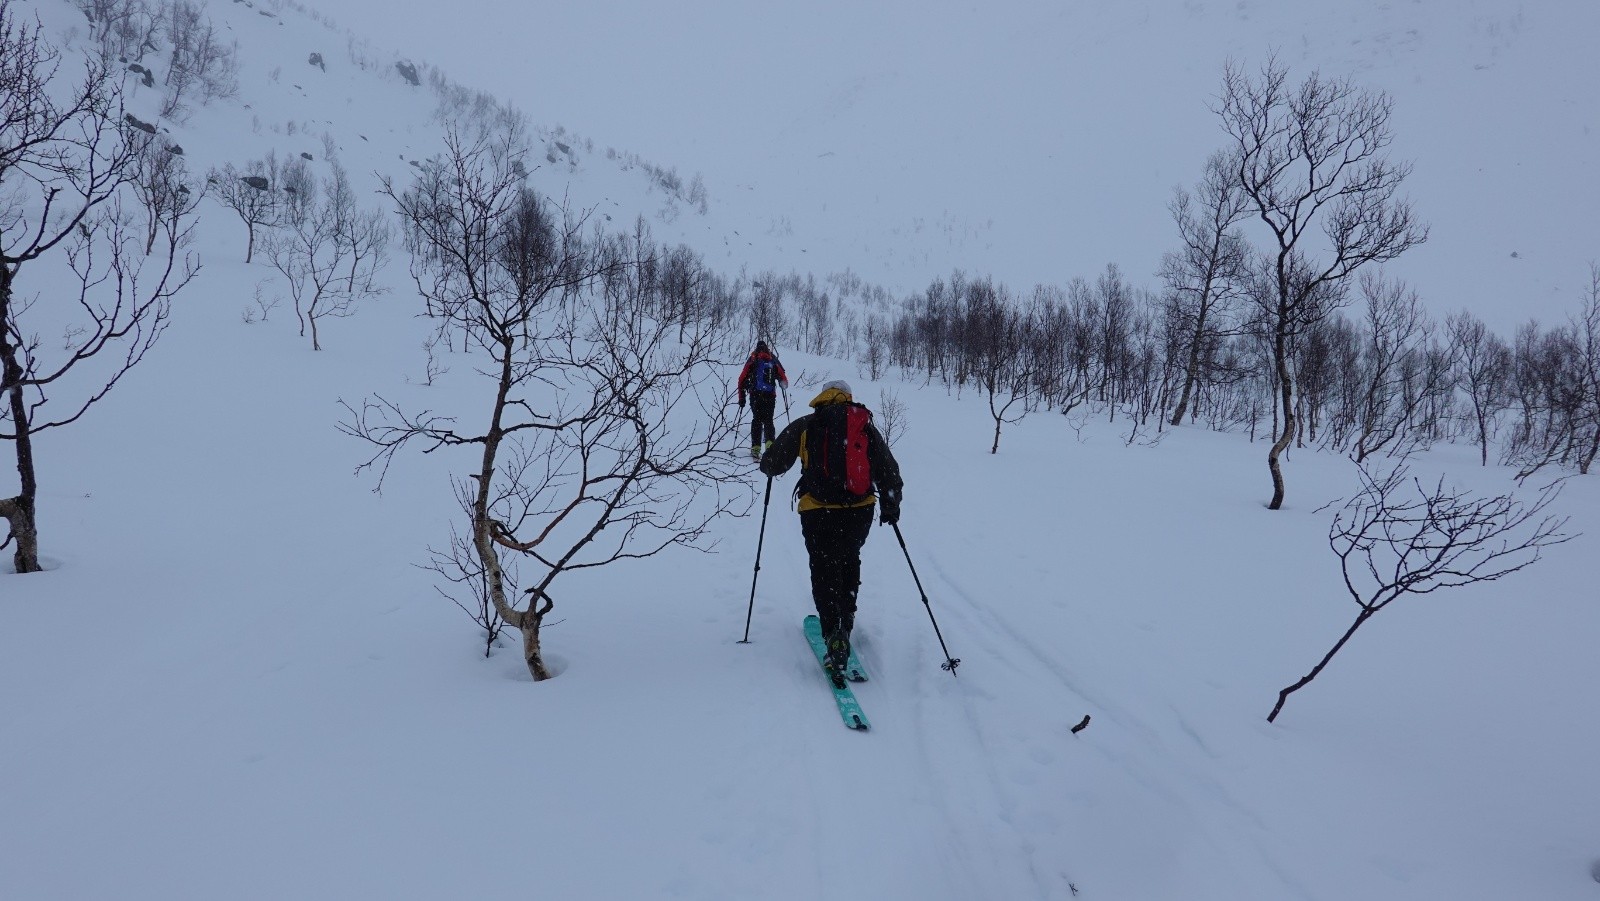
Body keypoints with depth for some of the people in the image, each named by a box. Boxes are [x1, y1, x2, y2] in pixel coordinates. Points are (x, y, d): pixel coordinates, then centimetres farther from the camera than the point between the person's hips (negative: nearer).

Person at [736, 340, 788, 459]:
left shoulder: (752, 361, 10)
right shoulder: (774, 361, 10)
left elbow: (742, 380, 6)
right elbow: (784, 380, 7)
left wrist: (742, 398, 10)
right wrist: (783, 384, 31)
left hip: (755, 395, 0)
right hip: (770, 395, 0)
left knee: (757, 420, 9)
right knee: (768, 420, 9)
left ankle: (756, 447, -3)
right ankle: (769, 442, -17)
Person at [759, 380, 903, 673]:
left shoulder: (804, 426, 5)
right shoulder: (866, 426, 10)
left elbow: (771, 464, 8)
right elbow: (889, 470, 9)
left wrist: (769, 460, 32)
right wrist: (890, 505, 21)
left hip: (818, 512, -2)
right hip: (860, 509, 2)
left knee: (824, 570, 6)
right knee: (849, 560, 26)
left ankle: (833, 631, -10)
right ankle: (845, 619, 22)